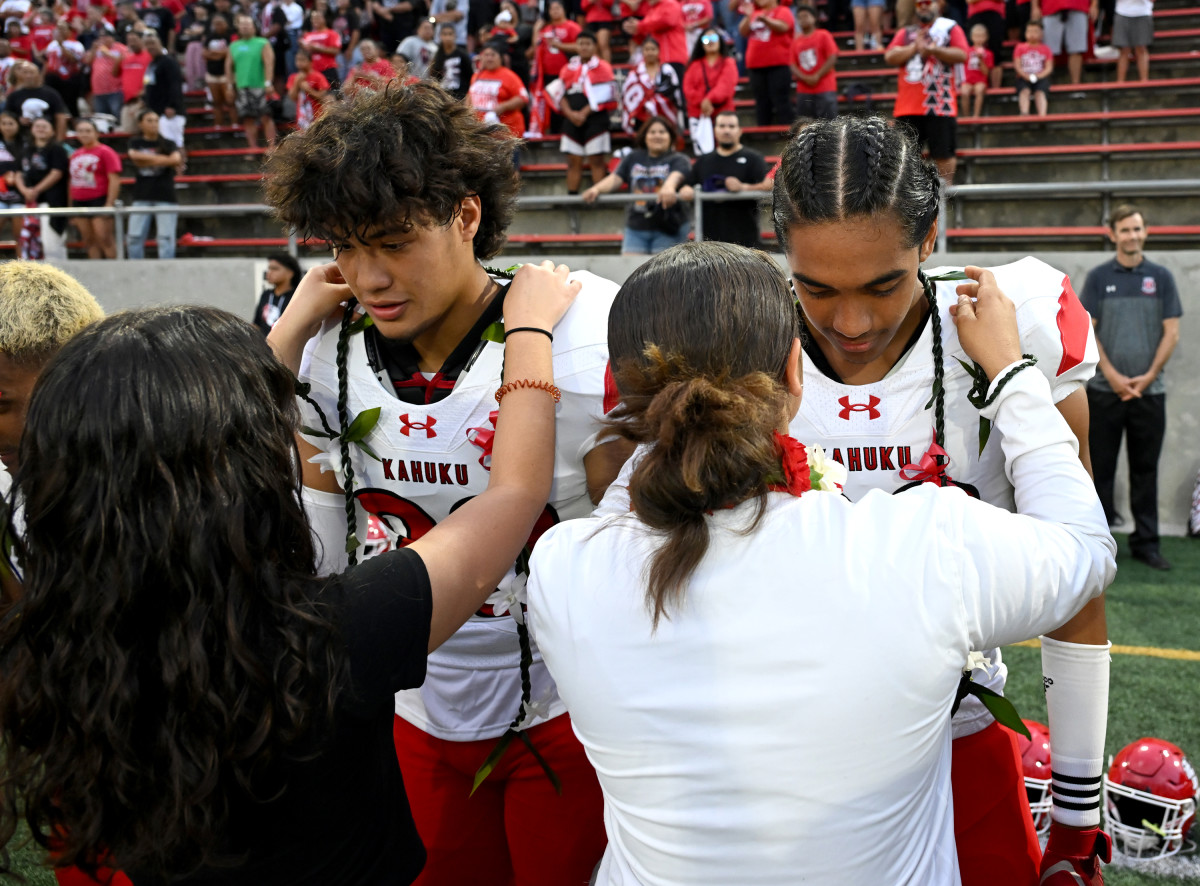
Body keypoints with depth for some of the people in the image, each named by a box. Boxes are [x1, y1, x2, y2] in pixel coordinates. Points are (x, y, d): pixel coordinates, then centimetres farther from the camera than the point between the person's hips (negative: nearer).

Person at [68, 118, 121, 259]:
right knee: (89, 241, 6)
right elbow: (73, 181, 21)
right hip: (79, 202, 6)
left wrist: (109, 204, -16)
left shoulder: (105, 152, -4)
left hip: (99, 200, -6)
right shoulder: (75, 155, 15)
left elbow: (114, 180, -9)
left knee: (104, 239, -11)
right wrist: (71, 208, 18)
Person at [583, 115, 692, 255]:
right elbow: (615, 178, 2)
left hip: (668, 229, -3)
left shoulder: (677, 160, 1)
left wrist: (669, 187, -46)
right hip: (636, 228, 3)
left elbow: (676, 175, -21)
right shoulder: (633, 158, 13)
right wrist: (596, 189, -20)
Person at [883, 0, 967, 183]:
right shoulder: (905, 33, 18)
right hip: (908, 106, 3)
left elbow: (961, 55, -6)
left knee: (943, 153, -1)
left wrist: (932, 49, -14)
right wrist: (915, 48, -6)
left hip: (940, 105, -3)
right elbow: (890, 58, 4)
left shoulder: (950, 29, 9)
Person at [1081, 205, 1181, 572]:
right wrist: (1113, 376, -10)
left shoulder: (1161, 277, 7)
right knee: (1101, 467, 3)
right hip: (1105, 390, -1)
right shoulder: (1098, 277, 4)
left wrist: (1149, 375, -7)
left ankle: (1146, 542, 13)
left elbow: (1171, 331, 4)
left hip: (1149, 390, 1)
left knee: (1145, 469, 6)